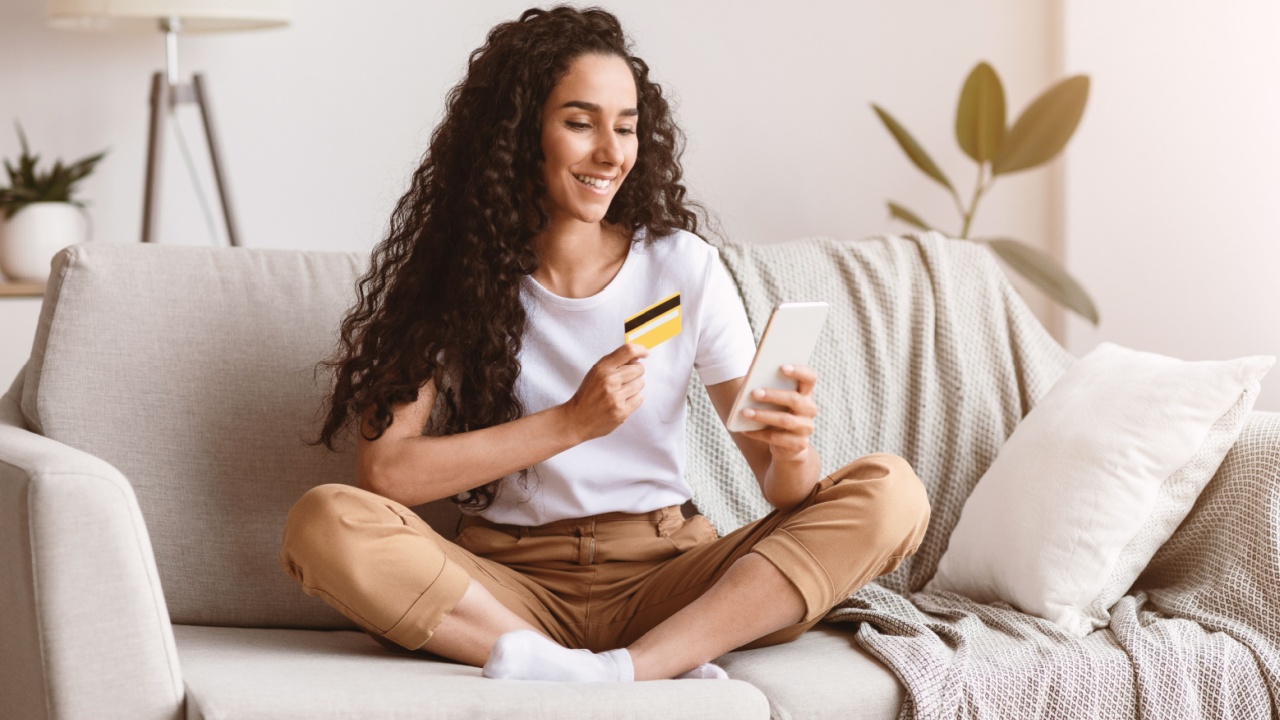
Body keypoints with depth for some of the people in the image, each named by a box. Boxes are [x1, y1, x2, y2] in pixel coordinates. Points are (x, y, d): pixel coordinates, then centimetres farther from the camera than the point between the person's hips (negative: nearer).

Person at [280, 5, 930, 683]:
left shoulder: (683, 268, 2)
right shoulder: (452, 277, 0)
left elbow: (780, 489, 0)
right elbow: (381, 470, -13)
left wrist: (792, 453, -25)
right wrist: (572, 423, -19)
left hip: (662, 582, 2)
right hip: (510, 587, -1)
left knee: (892, 492, -18)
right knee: (324, 524, -29)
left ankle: (627, 670, -30)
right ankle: (672, 673, -31)